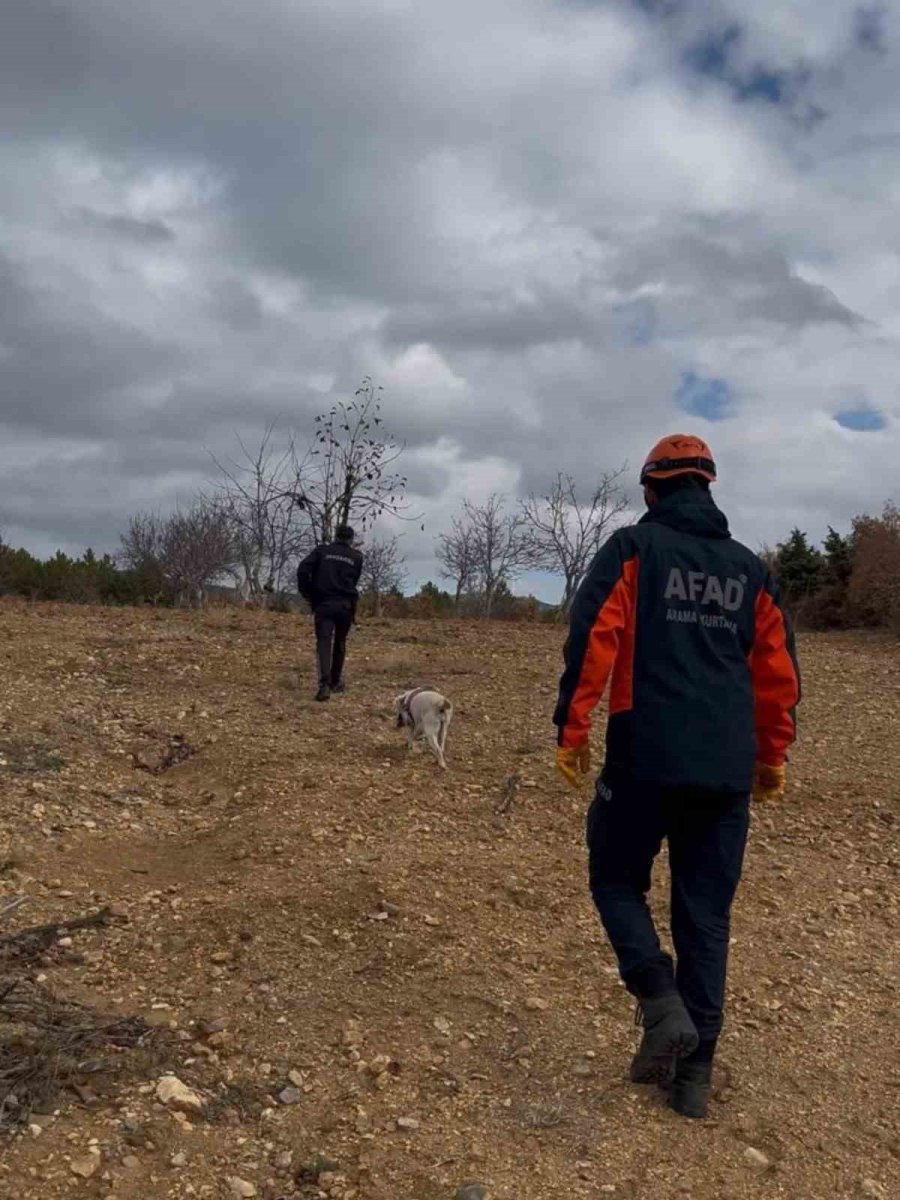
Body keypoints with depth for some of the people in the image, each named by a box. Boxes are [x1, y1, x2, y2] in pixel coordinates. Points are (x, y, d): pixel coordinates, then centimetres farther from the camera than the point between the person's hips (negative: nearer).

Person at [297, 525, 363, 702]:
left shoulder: (321, 551, 5)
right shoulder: (356, 557, 8)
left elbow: (303, 569, -6)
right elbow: (353, 581, 6)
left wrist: (307, 593, 4)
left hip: (324, 604, -1)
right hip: (345, 605, 1)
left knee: (324, 642, -8)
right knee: (340, 644, 18)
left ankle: (325, 684, -26)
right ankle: (336, 681, 29)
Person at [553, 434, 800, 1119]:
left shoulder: (634, 547, -1)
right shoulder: (749, 568, 13)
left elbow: (592, 641, -10)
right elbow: (778, 672, 14)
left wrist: (571, 731, -4)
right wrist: (772, 755, 23)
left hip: (646, 759, -4)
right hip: (728, 771, 4)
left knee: (617, 882, 15)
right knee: (706, 916, 11)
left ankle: (663, 1003, -5)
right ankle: (694, 1076, 15)